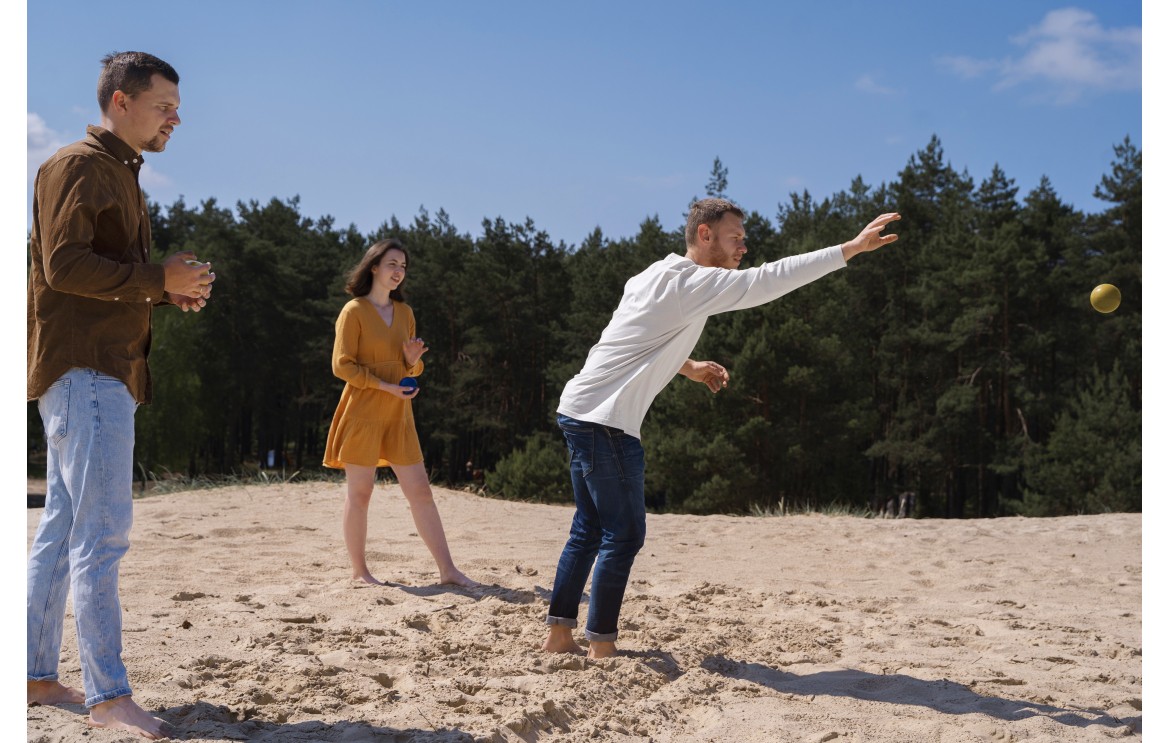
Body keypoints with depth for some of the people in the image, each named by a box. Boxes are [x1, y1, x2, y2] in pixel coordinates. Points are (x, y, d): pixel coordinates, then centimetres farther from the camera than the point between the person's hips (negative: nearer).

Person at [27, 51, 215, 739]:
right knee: (103, 531, -11)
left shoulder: (120, 174, 23)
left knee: (62, 528, 12)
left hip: (108, 367, 10)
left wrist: (170, 291, 9)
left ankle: (35, 675, 21)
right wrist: (158, 278, -15)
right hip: (83, 368, -10)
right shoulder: (79, 165, -7)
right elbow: (64, 264, -18)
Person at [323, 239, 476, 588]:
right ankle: (359, 571, 13)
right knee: (359, 493, 0)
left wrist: (413, 361, -4)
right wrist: (386, 386, -19)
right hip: (363, 413, -6)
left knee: (421, 491, 3)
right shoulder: (355, 311, -5)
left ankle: (447, 570, 4)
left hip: (398, 415, 6)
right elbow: (342, 365, -10)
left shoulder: (404, 312, 14)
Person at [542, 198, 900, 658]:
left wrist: (687, 368, 16)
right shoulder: (693, 282, -14)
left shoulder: (658, 275, 15)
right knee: (624, 534, -4)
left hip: (581, 413, 10)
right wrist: (852, 248, -20)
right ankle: (602, 646, 2)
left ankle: (559, 635, 19)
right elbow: (770, 279, -21)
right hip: (603, 419, -10)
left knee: (589, 530, 13)